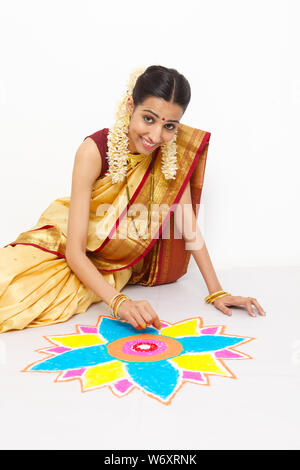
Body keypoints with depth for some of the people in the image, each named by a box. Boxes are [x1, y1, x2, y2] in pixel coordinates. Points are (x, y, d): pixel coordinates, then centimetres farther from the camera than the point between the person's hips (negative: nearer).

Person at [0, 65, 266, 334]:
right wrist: (118, 302, -42)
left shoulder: (173, 151, -14)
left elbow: (188, 225, -9)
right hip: (78, 259, -3)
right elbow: (75, 251, -27)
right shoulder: (94, 151, -26)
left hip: (121, 262, 3)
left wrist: (216, 292, -15)